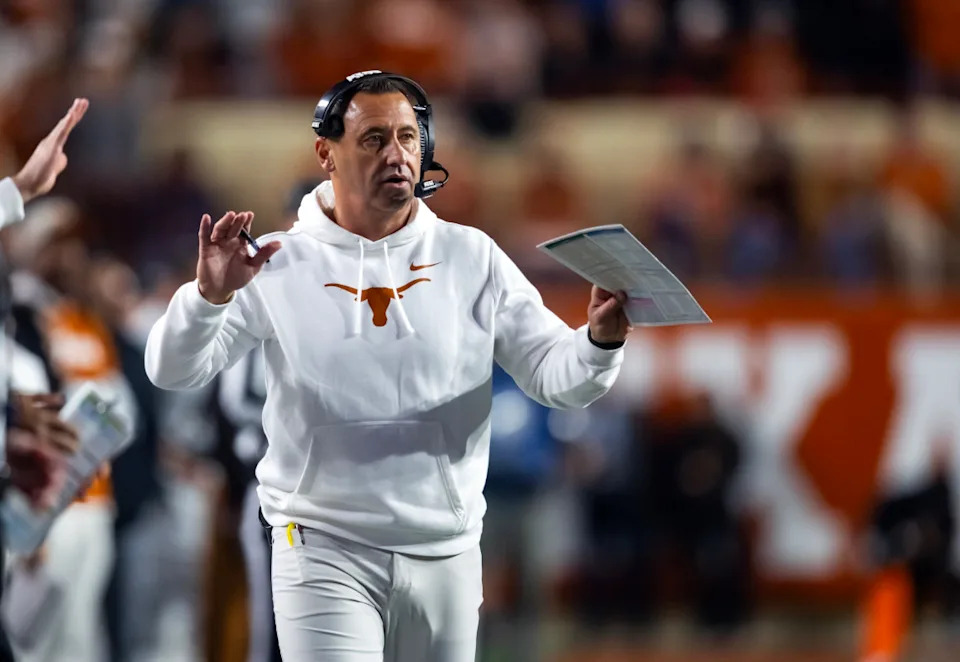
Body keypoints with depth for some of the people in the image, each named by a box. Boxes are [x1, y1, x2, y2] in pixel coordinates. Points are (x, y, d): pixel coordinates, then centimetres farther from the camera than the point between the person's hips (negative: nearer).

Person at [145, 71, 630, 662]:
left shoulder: (472, 258, 5)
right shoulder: (280, 265, 0)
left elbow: (556, 374, 2)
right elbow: (173, 370, -5)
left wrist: (600, 340, -21)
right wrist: (209, 295, -24)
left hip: (447, 558, 3)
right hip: (325, 549, -3)